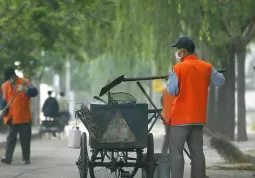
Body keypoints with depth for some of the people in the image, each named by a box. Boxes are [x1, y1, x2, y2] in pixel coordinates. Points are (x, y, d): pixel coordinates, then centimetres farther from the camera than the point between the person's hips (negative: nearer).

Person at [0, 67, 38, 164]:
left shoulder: (25, 82, -4)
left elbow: (34, 92, -18)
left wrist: (25, 90, -36)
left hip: (24, 117, -2)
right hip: (11, 118, 3)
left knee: (25, 138, 4)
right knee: (10, 138, -3)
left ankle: (26, 158, 13)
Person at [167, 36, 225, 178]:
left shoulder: (178, 68, -11)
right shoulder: (207, 67, 3)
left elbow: (172, 91, -11)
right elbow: (221, 81, 13)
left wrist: (171, 77, 7)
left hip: (181, 117, -5)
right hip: (198, 117, 5)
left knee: (176, 152, -3)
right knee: (197, 152, 9)